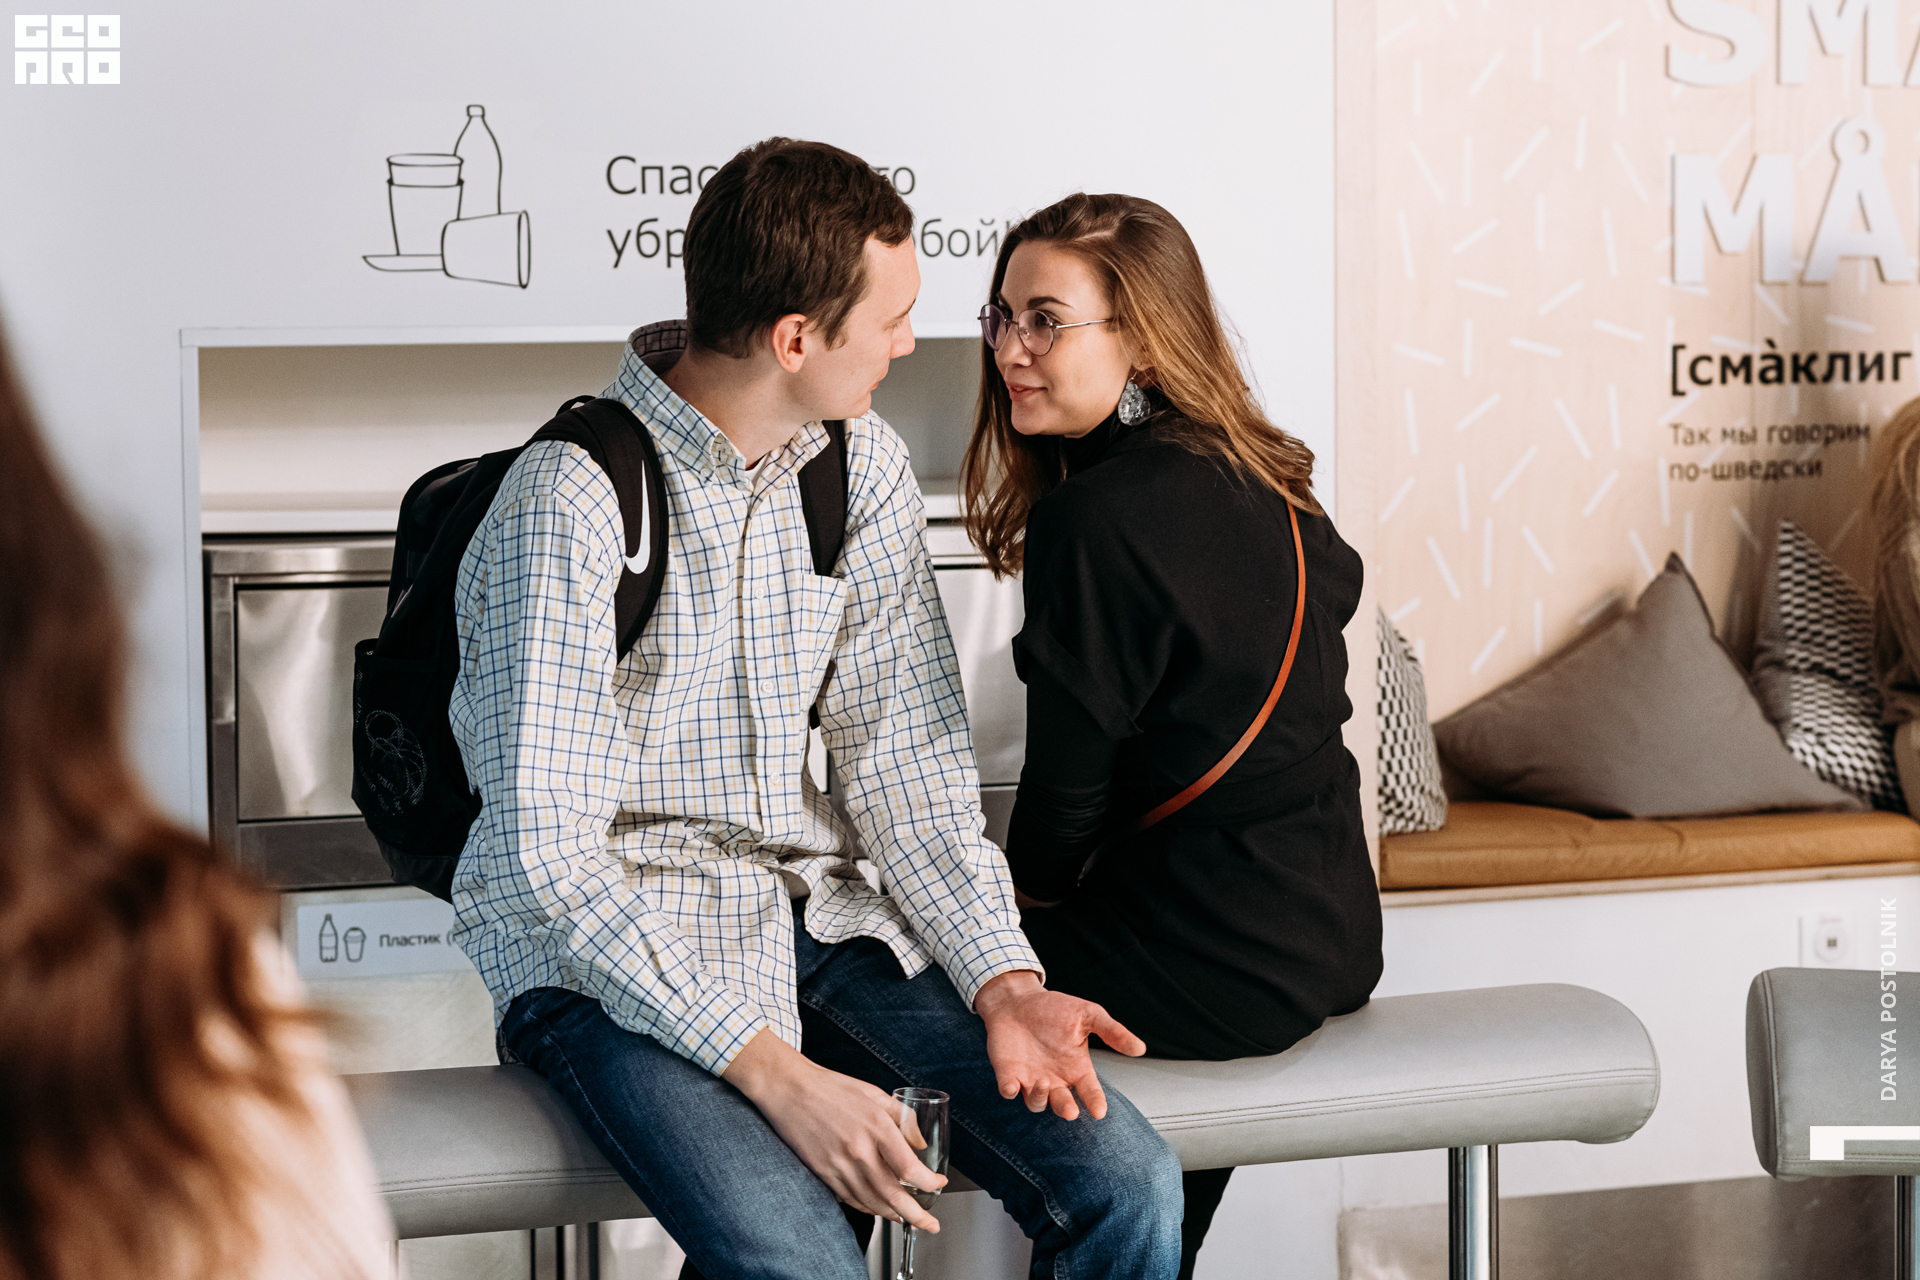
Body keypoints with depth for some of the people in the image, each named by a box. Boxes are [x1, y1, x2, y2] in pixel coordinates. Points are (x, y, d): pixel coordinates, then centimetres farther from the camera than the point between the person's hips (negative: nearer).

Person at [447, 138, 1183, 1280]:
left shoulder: (864, 467, 4)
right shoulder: (569, 501, -19)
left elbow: (905, 752, 5)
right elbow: (547, 852, -22)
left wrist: (1000, 980, -11)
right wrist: (769, 1068, -28)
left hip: (811, 908, 6)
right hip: (600, 942, -6)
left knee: (1128, 1183, -12)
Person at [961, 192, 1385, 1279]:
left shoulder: (1095, 518, -19)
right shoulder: (1262, 487, 6)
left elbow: (1070, 787, -15)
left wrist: (1027, 894, 9)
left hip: (1218, 968, -8)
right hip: (1332, 934, 8)